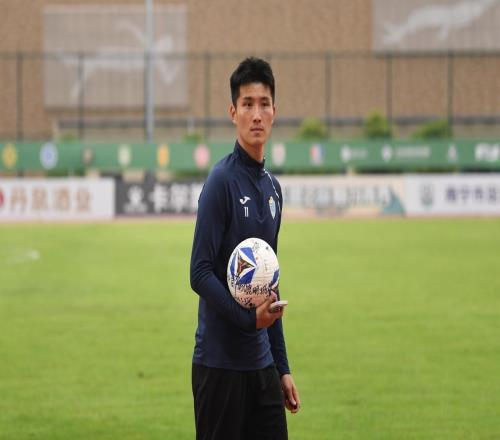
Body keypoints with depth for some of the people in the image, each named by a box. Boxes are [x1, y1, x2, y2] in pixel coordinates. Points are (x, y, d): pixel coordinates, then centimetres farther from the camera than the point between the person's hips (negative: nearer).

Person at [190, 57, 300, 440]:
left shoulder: (272, 188, 13)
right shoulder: (222, 181, -10)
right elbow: (200, 273, -15)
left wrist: (283, 368, 18)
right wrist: (248, 318, -23)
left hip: (261, 365, 7)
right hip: (221, 364, -7)